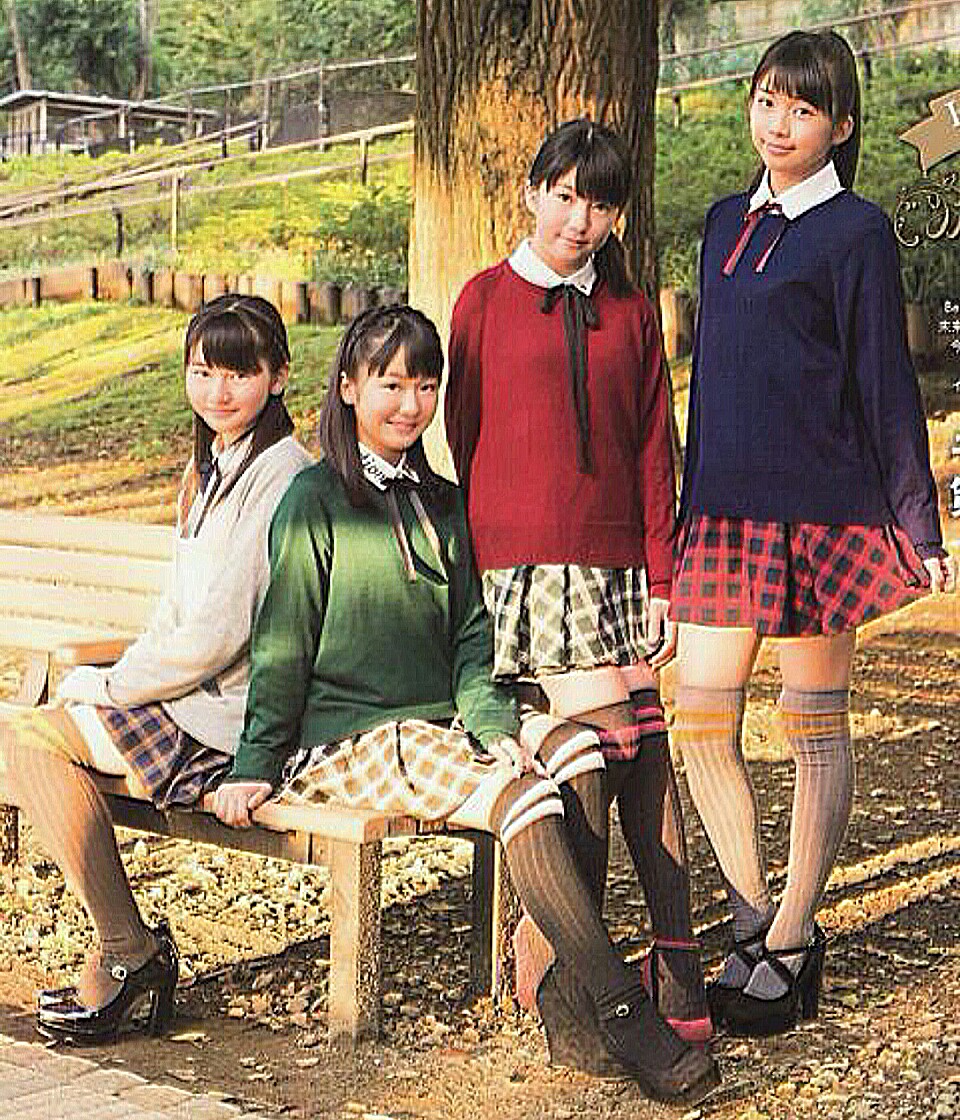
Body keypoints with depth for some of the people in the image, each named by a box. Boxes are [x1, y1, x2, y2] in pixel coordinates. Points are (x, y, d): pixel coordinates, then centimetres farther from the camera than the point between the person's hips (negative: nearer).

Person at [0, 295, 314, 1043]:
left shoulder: (280, 477, -16)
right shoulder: (215, 467, 16)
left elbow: (220, 635, -19)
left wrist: (112, 685, -8)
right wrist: (118, 680, 4)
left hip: (233, 719, -10)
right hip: (193, 696, 10)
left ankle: (128, 953, -8)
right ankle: (125, 953, -1)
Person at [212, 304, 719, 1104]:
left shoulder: (444, 505, 18)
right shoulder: (314, 501, 0)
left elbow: (472, 642, 14)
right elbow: (282, 646, 0)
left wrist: (493, 728, -3)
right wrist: (256, 765, -4)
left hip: (440, 724, 6)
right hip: (346, 738, -6)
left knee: (576, 748, -24)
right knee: (524, 795, -29)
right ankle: (622, 1012, -28)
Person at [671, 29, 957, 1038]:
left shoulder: (855, 232, -3)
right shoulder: (727, 223, 15)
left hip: (820, 503, -6)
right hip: (725, 506, 6)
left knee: (815, 727, 3)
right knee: (698, 720, 2)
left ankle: (789, 947, 11)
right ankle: (755, 923, 16)